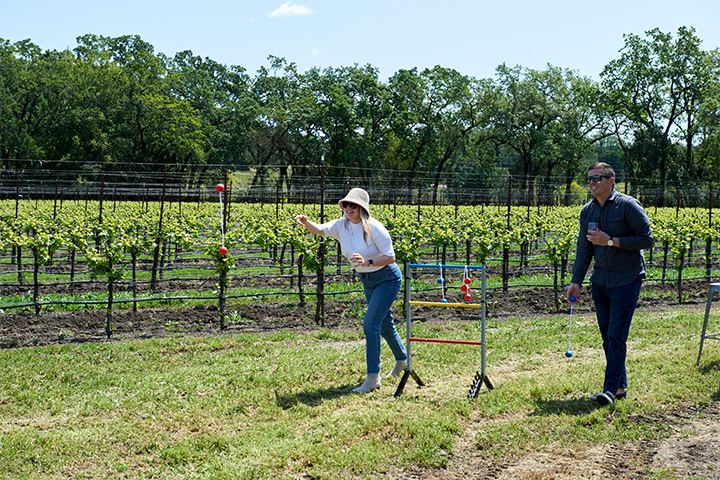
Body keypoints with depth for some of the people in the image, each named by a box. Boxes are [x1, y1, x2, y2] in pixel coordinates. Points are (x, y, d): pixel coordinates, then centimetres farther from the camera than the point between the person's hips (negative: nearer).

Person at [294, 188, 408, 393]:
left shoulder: (375, 228, -25)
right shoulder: (341, 225, -7)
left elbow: (390, 257, -23)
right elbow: (320, 230, -14)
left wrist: (367, 262, -38)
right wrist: (306, 223, -36)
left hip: (387, 278, -7)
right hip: (367, 280, 7)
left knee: (370, 323, -16)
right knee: (384, 323, 21)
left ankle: (373, 377, -9)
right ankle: (402, 360, 45)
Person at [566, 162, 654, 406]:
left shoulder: (628, 206, -10)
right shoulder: (587, 211, 9)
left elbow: (647, 239, -12)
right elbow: (584, 249, 14)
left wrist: (611, 241, -18)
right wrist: (576, 281, 8)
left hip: (627, 280, -6)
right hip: (600, 280, 6)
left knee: (617, 337, -10)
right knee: (607, 336, 9)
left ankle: (610, 390, -10)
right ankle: (621, 386, 19)